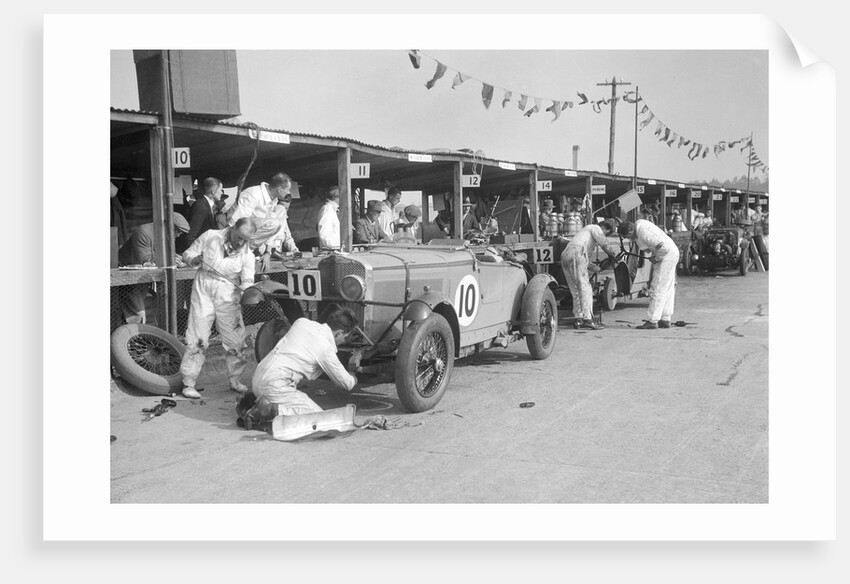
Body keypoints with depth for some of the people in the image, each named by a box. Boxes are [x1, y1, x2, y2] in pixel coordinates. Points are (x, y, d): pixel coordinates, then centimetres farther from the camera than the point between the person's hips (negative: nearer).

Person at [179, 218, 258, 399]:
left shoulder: (247, 254, 2)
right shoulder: (210, 236, -2)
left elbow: (247, 281, -4)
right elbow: (187, 254, 4)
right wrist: (194, 260, -18)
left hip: (228, 295, 2)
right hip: (204, 289, -2)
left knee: (236, 339, 2)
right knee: (197, 338, -5)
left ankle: (235, 380, 20)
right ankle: (188, 383, 3)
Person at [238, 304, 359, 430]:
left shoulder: (301, 322, 9)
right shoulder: (326, 349, -9)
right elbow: (346, 384, 2)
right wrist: (353, 379, 26)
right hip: (275, 385, -9)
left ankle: (253, 401, 11)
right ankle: (270, 411, -18)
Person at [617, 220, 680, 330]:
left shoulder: (644, 234, -28)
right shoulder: (638, 223, 1)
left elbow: (664, 247, -29)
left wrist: (656, 259, -14)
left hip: (667, 254, -10)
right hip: (670, 253, 10)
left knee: (658, 289, -9)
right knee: (667, 289, 11)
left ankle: (652, 321, -7)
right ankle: (665, 320, 15)